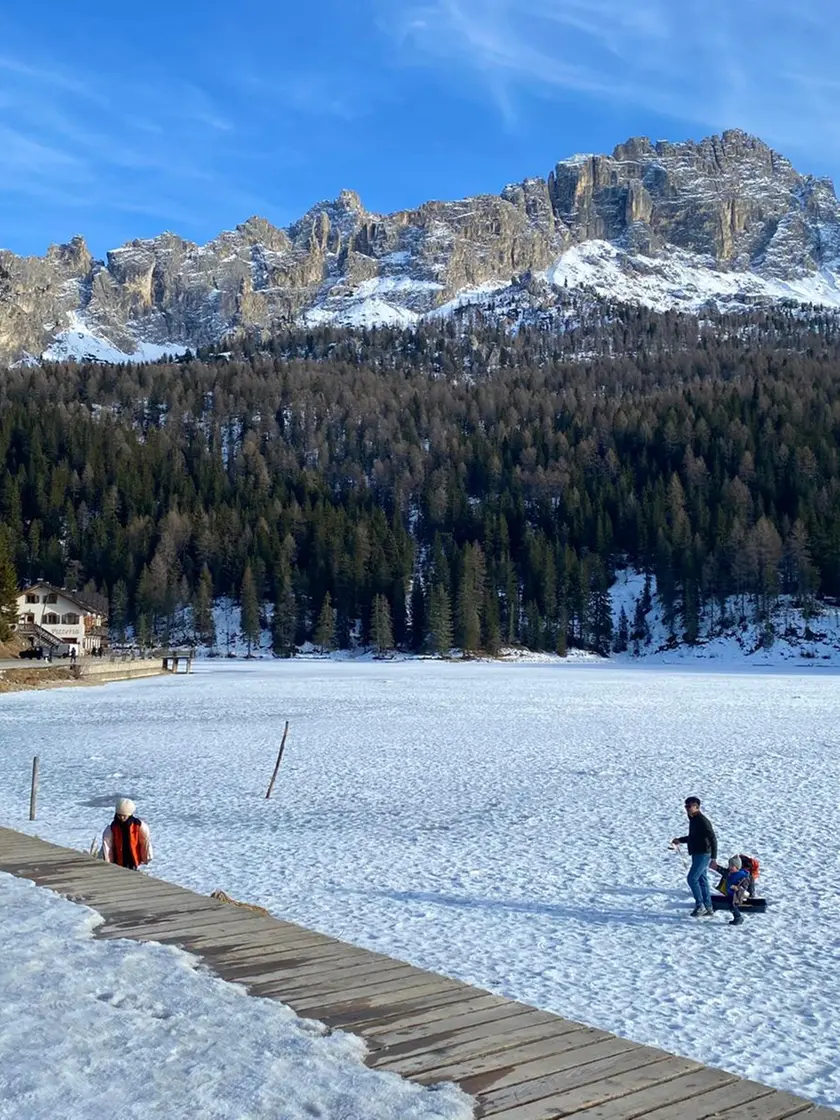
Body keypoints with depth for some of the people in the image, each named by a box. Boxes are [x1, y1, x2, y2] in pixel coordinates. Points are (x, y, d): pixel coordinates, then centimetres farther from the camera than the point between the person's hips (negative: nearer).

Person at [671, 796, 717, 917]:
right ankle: (708, 909, 16)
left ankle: (700, 905, -1)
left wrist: (713, 858, -26)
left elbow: (713, 839, -22)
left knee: (692, 879, -10)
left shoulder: (703, 821, -18)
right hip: (697, 854, 10)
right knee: (702, 881, 11)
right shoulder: (693, 820, 12)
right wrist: (680, 840, 16)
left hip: (703, 855, -10)